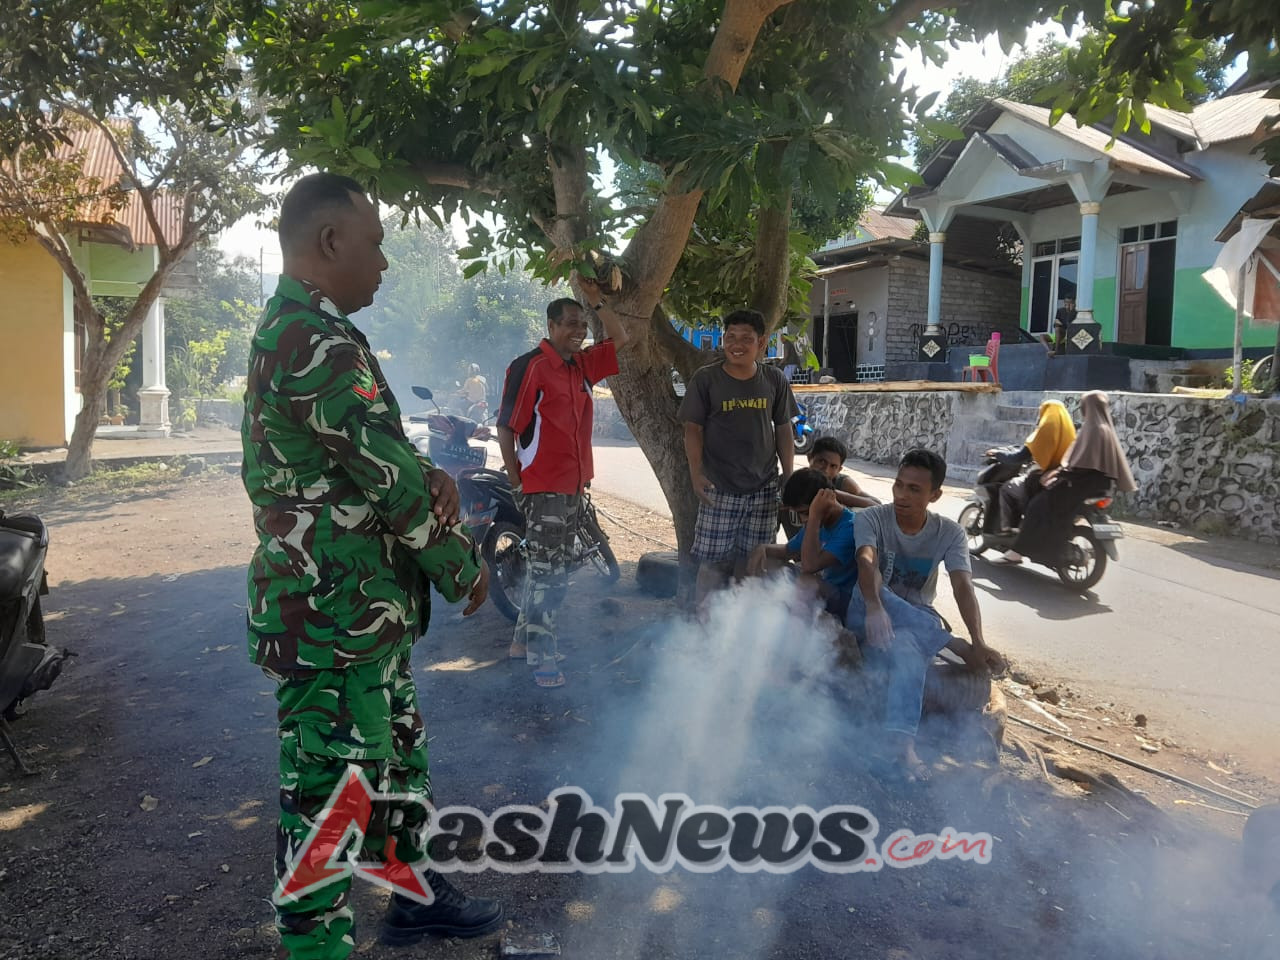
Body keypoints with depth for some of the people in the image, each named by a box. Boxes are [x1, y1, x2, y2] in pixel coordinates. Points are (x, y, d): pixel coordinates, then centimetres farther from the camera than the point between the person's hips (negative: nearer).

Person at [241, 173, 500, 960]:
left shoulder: (289, 331, 13)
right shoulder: (320, 342, -21)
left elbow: (374, 455, 15)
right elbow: (392, 480, -20)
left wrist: (431, 478, -6)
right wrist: (465, 568, -6)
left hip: (361, 607, 11)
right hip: (336, 615, -11)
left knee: (398, 757, 23)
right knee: (329, 791, 3)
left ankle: (418, 896, 41)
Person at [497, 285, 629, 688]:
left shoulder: (582, 365, 9)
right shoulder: (528, 367, -12)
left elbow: (619, 339, 18)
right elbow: (505, 427, -12)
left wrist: (596, 300, 5)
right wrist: (516, 480, -11)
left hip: (574, 485, 8)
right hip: (542, 487, -8)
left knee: (551, 569, 15)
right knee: (549, 572, -6)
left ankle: (524, 640, 28)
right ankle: (542, 657, 4)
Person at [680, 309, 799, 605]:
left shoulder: (774, 380, 3)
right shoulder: (705, 379, -4)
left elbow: (783, 430, 9)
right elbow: (693, 429, -3)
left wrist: (789, 477, 6)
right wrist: (696, 472, -14)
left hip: (764, 489, 2)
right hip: (719, 489, -2)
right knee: (713, 560, -2)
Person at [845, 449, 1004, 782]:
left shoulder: (949, 533, -2)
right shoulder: (871, 519, -9)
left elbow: (963, 587, -15)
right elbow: (866, 563, -29)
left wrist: (979, 642, -32)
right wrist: (875, 607, -50)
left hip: (918, 622, 0)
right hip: (867, 617, 0)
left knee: (907, 650, -38)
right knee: (872, 590, -37)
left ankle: (901, 743, -51)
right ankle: (951, 644, -29)